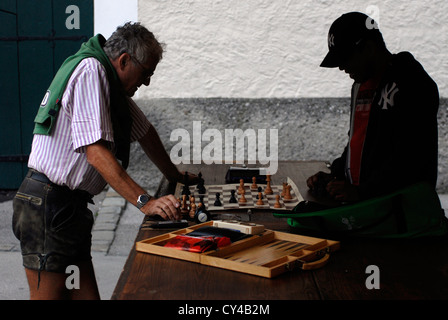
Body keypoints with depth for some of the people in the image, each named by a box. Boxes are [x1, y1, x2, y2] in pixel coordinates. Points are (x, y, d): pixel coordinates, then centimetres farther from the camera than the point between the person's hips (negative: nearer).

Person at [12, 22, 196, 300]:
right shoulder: (90, 71, -15)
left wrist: (175, 176, 35)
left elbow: (144, 131, 27)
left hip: (70, 205, 10)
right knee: (50, 294, -5)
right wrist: (145, 202, -26)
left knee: (85, 294, 7)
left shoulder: (111, 83, 15)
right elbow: (96, 152, -23)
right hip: (48, 204, -10)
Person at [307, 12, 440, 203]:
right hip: (356, 197, 8)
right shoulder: (360, 84, 19)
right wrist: (335, 176, 12)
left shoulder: (413, 85, -10)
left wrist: (362, 193, -19)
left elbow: (410, 158, -17)